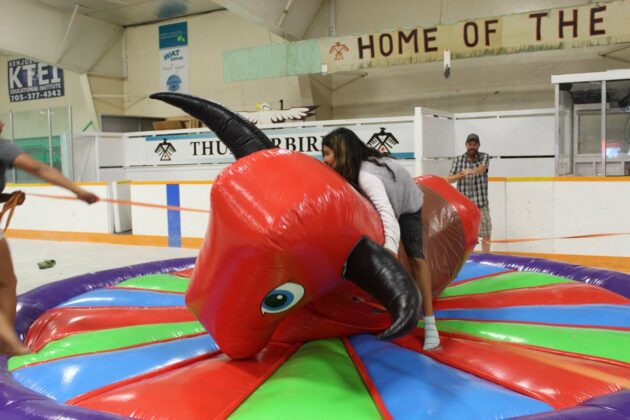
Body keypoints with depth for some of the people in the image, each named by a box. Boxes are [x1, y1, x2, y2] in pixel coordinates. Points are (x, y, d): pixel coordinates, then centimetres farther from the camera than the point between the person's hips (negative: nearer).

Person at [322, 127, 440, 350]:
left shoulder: (366, 175, -46)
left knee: (415, 256, -14)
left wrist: (391, 247, -72)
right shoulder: (351, 170, -22)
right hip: (385, 199, 8)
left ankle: (430, 324, -10)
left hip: (407, 204, -8)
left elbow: (386, 210, -59)